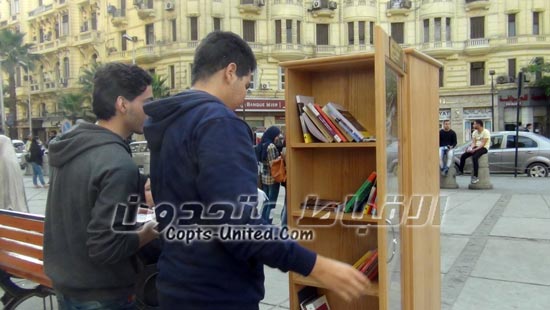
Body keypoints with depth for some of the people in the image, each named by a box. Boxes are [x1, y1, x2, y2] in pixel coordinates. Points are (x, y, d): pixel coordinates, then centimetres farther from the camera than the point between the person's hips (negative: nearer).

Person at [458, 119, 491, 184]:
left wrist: (475, 149, -28)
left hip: (483, 148, -8)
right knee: (463, 156, -8)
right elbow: (473, 143, 5)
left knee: (474, 157, -34)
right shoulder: (474, 132, 11)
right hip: (476, 147, 8)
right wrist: (471, 148, -16)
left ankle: (475, 176, -35)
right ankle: (460, 170, 11)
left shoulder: (486, 132, -12)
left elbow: (483, 144, -20)